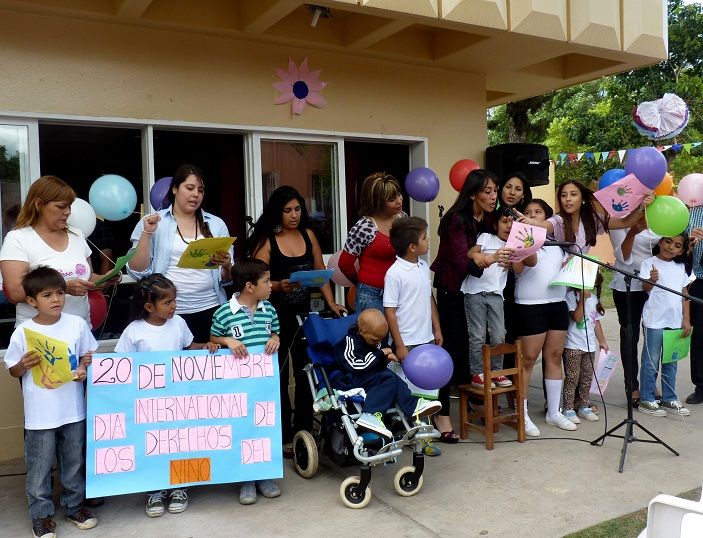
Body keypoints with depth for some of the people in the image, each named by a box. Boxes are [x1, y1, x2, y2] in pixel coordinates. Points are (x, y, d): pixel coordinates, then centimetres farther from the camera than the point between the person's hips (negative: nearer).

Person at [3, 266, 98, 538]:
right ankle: (41, 514, 28)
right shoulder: (23, 332, -10)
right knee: (39, 467, 10)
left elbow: (89, 356, 7)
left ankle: (74, 505, 36)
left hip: (73, 411, 2)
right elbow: (13, 371, 0)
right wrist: (24, 364, -20)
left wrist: (86, 368, -13)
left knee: (74, 462, 17)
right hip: (40, 415, -2)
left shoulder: (77, 324, -5)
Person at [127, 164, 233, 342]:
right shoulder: (152, 223, 4)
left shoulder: (216, 224, 9)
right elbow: (138, 273, -2)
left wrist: (226, 266, -12)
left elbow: (227, 279, 9)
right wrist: (147, 234, -10)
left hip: (210, 309, 2)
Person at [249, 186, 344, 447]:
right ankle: (283, 434, 13)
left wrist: (331, 302, 2)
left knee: (306, 372, 9)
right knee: (278, 374, 2)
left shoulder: (308, 235, 7)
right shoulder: (266, 241, -6)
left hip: (303, 313, 5)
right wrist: (279, 286, -28)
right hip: (276, 316, -4)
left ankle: (304, 429, 23)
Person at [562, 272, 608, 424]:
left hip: (590, 345, 7)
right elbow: (577, 318, -19)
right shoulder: (571, 295, -9)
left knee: (587, 377, 12)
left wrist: (602, 341, 18)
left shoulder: (594, 298, 12)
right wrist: (583, 299, -23)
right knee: (572, 378, -3)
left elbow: (596, 322, 18)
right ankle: (568, 409, 3)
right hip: (573, 345, -7)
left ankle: (584, 406, 22)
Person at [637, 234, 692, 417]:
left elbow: (685, 294, 14)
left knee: (671, 362, 14)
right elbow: (645, 288, -17)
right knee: (651, 362, 1)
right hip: (654, 321, -6)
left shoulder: (680, 267, 11)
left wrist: (686, 319, 7)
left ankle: (669, 399, 24)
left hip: (675, 321, 6)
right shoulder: (649, 263, -6)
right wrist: (651, 280, -40)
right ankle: (646, 400, 9)